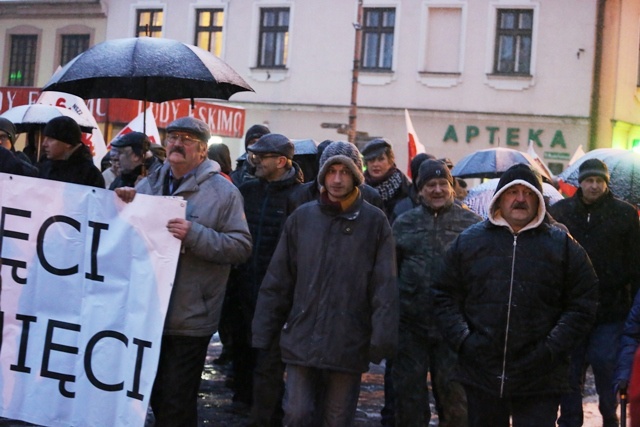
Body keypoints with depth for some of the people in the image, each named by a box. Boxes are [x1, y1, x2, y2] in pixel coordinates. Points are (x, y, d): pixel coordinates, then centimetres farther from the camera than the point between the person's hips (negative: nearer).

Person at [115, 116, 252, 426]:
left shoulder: (223, 191, -5)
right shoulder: (148, 185, 12)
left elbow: (240, 247, -12)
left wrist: (195, 235, -23)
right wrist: (124, 204, 1)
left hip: (188, 318, -5)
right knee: (157, 397, 17)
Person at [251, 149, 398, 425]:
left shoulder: (374, 222, -2)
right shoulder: (302, 217, 3)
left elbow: (385, 286, -6)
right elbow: (277, 280, 6)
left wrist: (383, 336, -13)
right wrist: (264, 330, 4)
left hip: (349, 343, -1)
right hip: (302, 339, 1)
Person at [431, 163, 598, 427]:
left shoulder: (563, 246, 4)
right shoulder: (468, 241, 7)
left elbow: (582, 306, 2)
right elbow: (444, 296, 8)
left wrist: (551, 350, -9)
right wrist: (462, 340, -5)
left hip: (540, 381, -2)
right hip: (480, 374, 2)